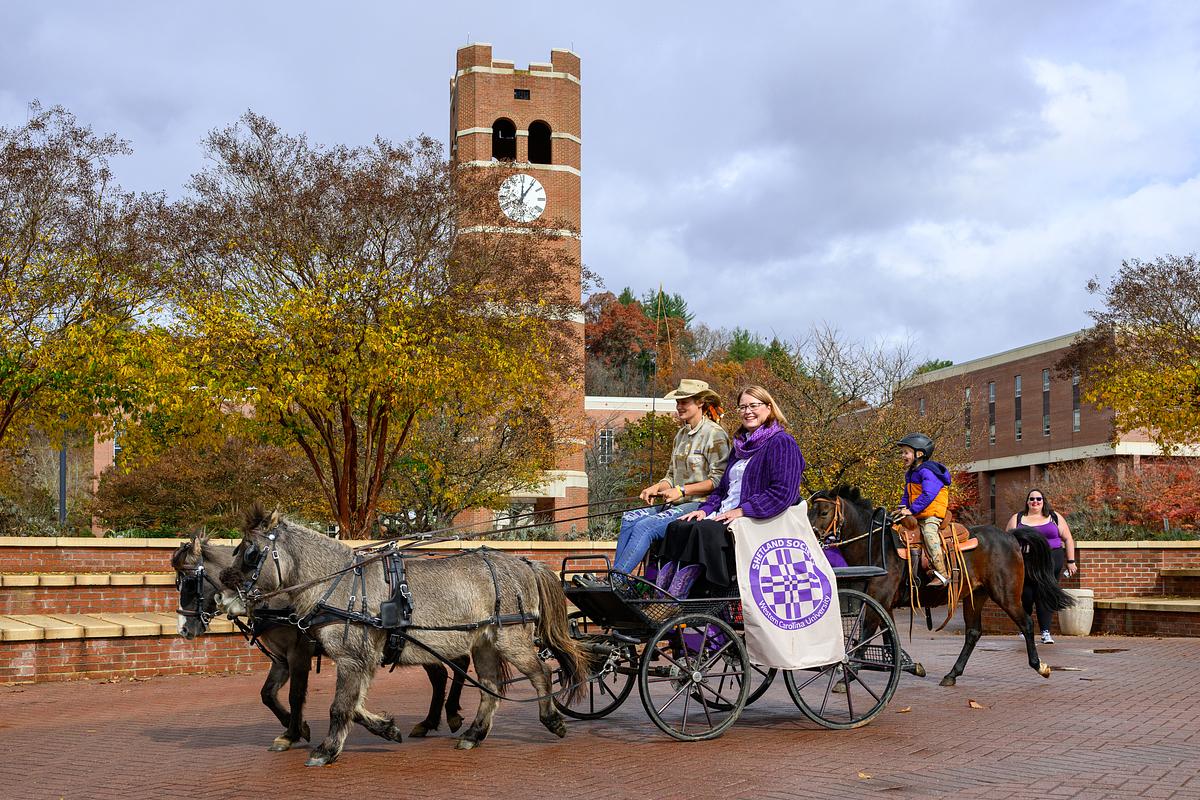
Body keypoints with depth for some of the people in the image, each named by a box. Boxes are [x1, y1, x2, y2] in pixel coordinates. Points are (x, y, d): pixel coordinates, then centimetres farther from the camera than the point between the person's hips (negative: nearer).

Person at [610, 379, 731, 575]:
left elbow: (718, 480, -13)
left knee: (645, 526, -25)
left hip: (699, 505, -8)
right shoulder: (681, 434, 20)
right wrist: (657, 487, 1)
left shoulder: (715, 434, -7)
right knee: (629, 519, -12)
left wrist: (682, 490, -17)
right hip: (676, 505, 8)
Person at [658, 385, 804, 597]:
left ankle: (674, 601, -34)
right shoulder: (741, 446, 26)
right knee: (677, 527, -17)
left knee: (703, 530, -33)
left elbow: (783, 492, -14)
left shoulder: (782, 443, -2)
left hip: (757, 521, -8)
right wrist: (706, 509, 7)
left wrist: (742, 510, -18)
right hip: (724, 516, 8)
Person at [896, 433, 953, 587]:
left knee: (929, 532, -29)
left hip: (933, 514, -10)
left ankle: (941, 574, -31)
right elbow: (907, 494, 25)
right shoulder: (910, 474, 16)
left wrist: (911, 510, -27)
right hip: (917, 516, 10)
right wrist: (902, 508, 7)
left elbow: (928, 495, -25)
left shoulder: (927, 471, -15)